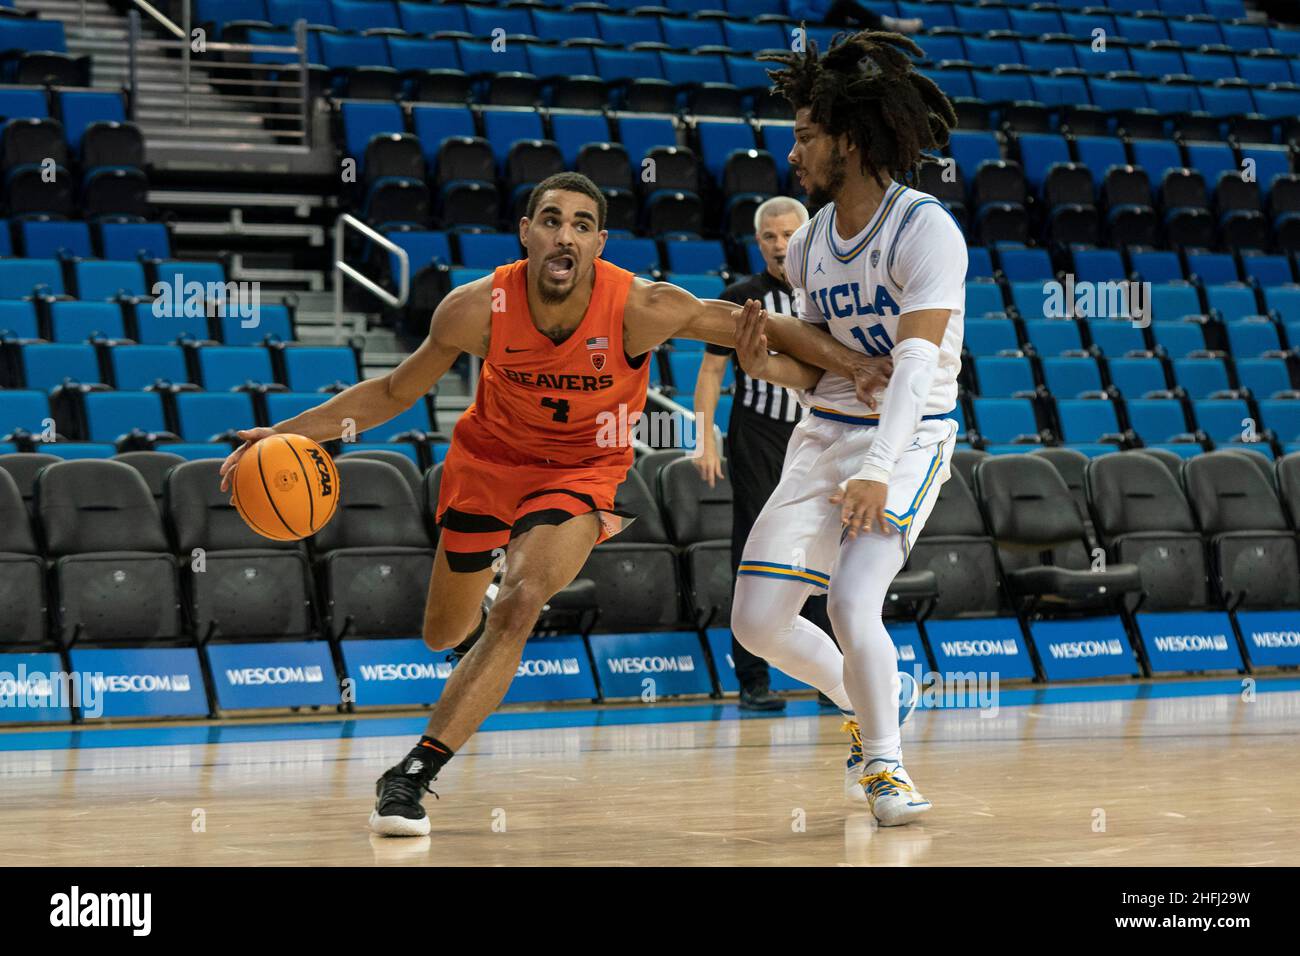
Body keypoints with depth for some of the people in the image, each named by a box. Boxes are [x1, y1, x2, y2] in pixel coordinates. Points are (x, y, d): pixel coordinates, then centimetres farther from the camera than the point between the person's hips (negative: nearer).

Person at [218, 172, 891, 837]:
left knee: (518, 606, -27)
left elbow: (765, 329, -16)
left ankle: (414, 773, -22)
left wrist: (851, 364, -28)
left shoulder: (641, 308, -28)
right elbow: (394, 392, -8)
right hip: (488, 456, 2)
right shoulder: (477, 310, -24)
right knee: (444, 634, 16)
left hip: (579, 471, -2)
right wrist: (288, 432, -17)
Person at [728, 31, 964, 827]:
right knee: (758, 621, 1)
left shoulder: (926, 230, -16)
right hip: (828, 432, 7)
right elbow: (822, 367, 11)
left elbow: (917, 362, -26)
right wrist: (773, 367, -13)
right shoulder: (812, 242, 7)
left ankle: (884, 761, 0)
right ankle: (870, 703, 28)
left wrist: (876, 471, -38)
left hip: (909, 437, -7)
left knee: (853, 605, -24)